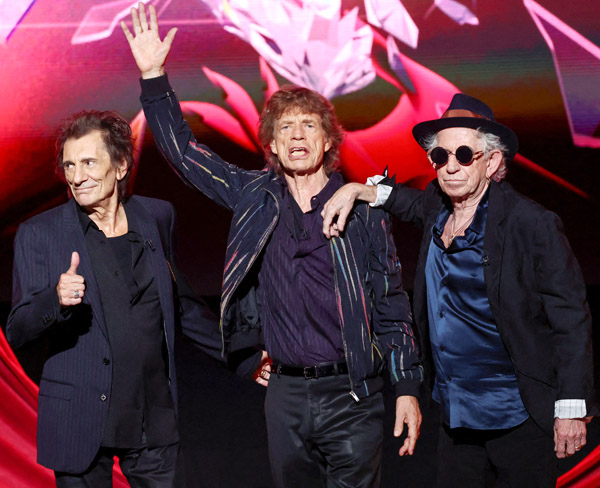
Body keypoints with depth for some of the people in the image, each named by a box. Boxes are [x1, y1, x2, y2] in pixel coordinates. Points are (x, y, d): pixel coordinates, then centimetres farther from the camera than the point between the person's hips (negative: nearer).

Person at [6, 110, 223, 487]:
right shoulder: (39, 234, -3)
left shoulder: (158, 217, 7)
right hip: (79, 424, -2)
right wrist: (57, 299, -25)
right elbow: (17, 332, -6)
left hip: (155, 418, 2)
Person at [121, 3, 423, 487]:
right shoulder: (255, 196, 5)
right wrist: (153, 76, -1)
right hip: (284, 393, 3)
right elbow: (184, 152, 8)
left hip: (352, 397, -3)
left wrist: (407, 388, -2)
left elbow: (392, 305, 1)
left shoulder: (361, 210, -1)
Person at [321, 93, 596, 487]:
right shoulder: (437, 211, 3)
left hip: (518, 420, -6)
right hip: (456, 413, 6)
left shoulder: (532, 224, -14)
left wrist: (572, 409, -16)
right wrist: (356, 191, 9)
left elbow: (571, 318, -13)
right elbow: (412, 201, 28)